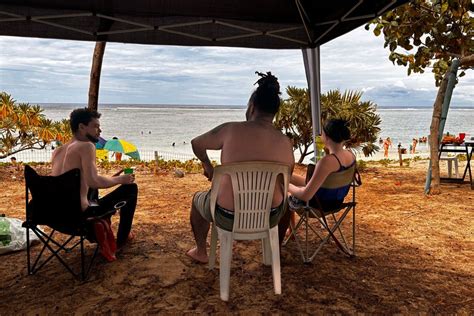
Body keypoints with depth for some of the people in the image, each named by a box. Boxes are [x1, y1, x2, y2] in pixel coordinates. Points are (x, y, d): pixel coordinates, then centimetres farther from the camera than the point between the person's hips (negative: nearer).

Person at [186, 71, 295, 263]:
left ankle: (200, 252, 50)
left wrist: (207, 166, 23)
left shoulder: (231, 130, -14)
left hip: (229, 218, -2)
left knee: (198, 199, 33)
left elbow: (196, 144, 4)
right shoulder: (285, 142, -9)